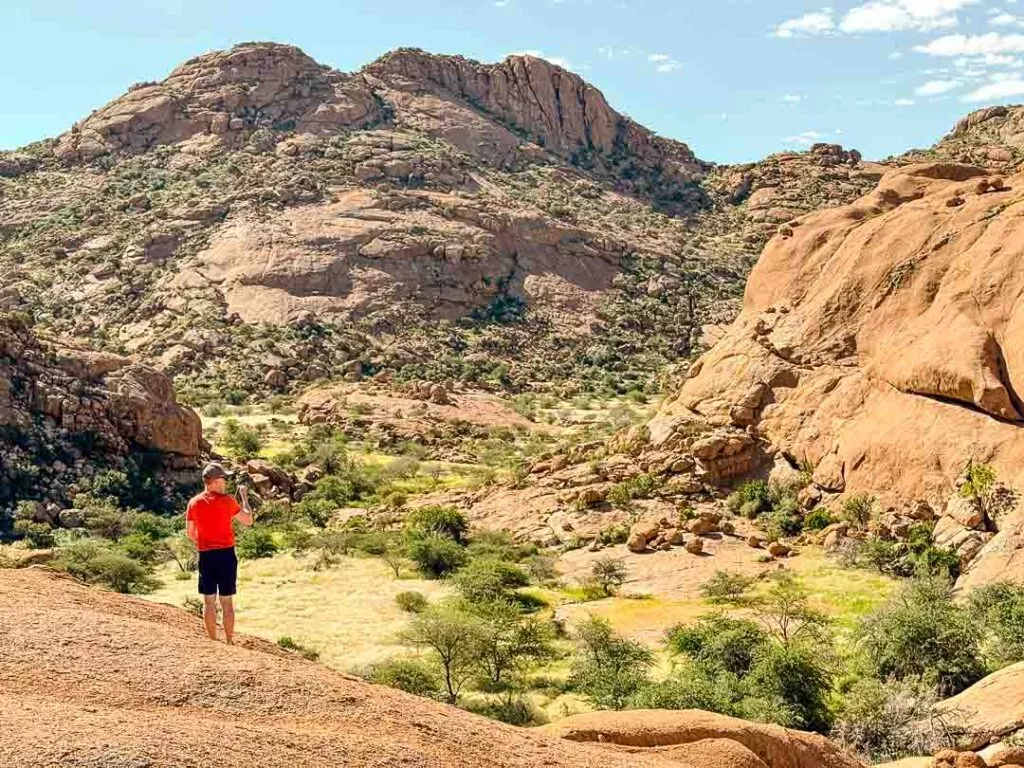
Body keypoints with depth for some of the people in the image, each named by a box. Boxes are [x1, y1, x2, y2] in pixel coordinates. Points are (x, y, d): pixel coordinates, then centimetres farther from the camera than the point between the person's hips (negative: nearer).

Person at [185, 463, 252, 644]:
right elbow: (248, 520, -2)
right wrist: (244, 497, 9)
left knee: (209, 601, 9)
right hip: (226, 554, -3)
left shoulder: (194, 503, 1)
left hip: (205, 555, 3)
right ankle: (229, 641, 7)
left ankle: (213, 641, 12)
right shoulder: (227, 501, -9)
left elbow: (189, 533, 7)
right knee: (227, 601, 4)